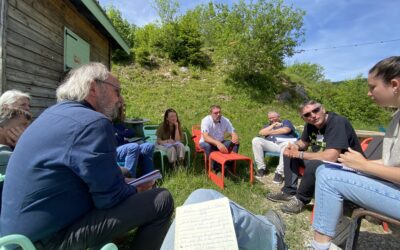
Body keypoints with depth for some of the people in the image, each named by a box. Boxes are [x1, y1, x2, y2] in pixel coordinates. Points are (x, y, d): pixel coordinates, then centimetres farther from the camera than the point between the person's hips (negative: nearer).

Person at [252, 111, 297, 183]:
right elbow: (261, 133, 9)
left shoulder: (286, 122, 23)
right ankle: (261, 168, -18)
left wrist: (269, 132, 6)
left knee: (287, 144, -39)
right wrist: (273, 125, 8)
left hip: (283, 143, -3)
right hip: (271, 144, 3)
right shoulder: (268, 125, 31)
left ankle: (279, 172, -36)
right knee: (256, 140, -21)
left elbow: (285, 130, -2)